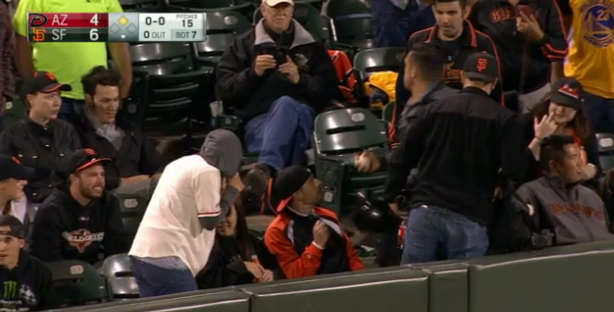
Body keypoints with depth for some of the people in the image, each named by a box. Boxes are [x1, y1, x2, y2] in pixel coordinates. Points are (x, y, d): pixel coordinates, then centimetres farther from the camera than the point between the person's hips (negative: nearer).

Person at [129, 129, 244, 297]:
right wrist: (232, 191, 7)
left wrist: (224, 192, 20)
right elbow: (210, 220, -5)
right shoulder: (207, 171, -6)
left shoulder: (181, 163, 21)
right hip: (166, 258, -9)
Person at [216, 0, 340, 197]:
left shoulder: (311, 46, 26)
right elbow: (225, 88, 14)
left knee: (285, 104, -40)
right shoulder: (245, 44, 23)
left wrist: (300, 79, -3)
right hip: (259, 118, 0)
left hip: (302, 115, 0)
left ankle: (266, 167, -64)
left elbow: (329, 88, 15)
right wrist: (253, 72, -3)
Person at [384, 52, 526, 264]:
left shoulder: (433, 110, 9)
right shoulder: (503, 119, -1)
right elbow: (515, 169, -7)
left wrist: (392, 195, 25)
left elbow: (402, 158, 11)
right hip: (469, 218, -2)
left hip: (425, 210, 2)